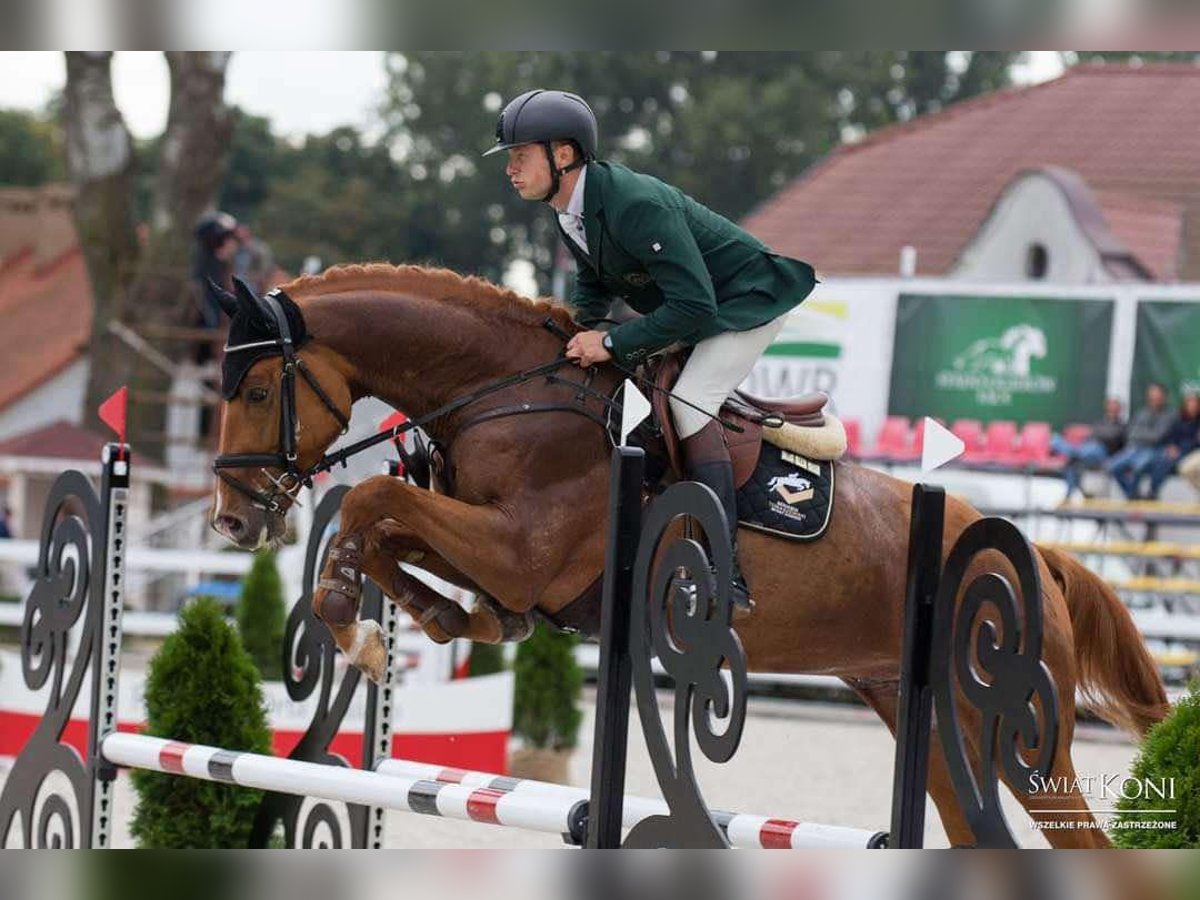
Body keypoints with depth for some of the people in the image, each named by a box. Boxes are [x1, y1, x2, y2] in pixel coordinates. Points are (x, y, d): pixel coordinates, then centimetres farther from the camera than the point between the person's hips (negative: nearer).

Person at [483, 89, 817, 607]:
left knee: (689, 402, -22)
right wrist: (578, 327, -7)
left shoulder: (636, 205, -35)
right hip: (687, 299, 10)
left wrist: (613, 343, -32)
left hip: (747, 300, -10)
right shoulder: (570, 212, -5)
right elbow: (594, 283, 14)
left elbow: (694, 307, -37)